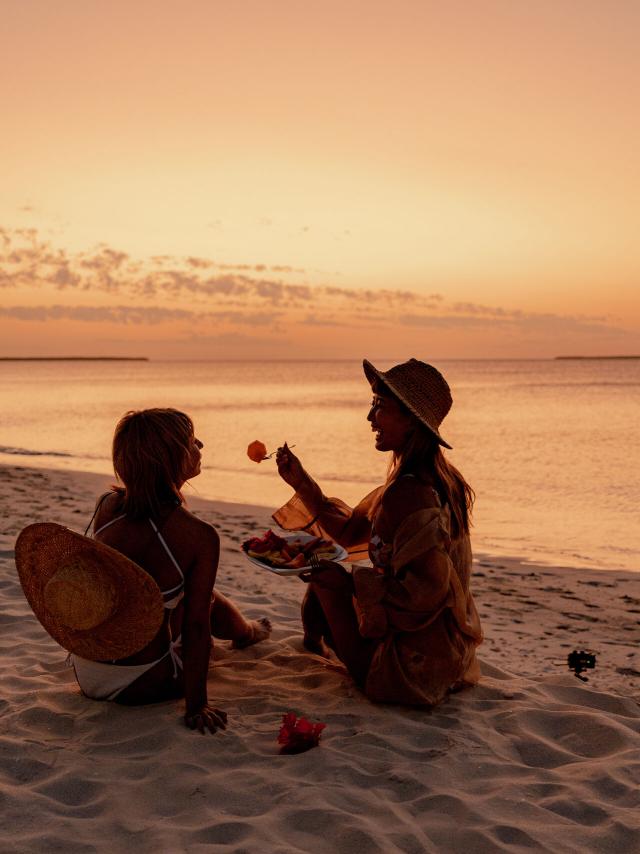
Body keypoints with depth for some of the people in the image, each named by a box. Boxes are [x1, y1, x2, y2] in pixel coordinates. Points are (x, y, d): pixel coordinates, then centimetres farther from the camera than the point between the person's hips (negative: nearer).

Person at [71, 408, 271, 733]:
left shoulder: (106, 506, -10)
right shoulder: (200, 536, -23)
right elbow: (196, 625, -18)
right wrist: (196, 707, -12)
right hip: (142, 685, -5)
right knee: (208, 601, 23)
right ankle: (248, 632, 58)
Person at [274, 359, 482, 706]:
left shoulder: (410, 493, -28)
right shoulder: (435, 479, 5)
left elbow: (426, 590, -31)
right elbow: (350, 531, 12)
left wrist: (352, 580, -19)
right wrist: (302, 483, 8)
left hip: (415, 660, -9)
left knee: (327, 578, 4)